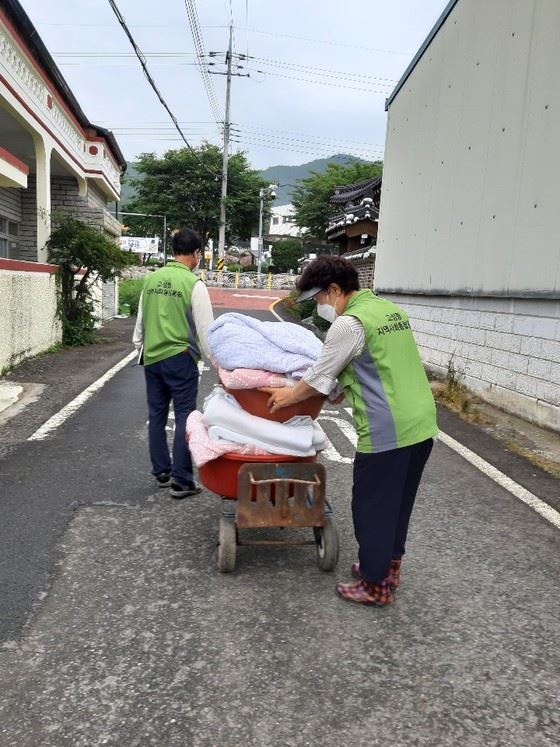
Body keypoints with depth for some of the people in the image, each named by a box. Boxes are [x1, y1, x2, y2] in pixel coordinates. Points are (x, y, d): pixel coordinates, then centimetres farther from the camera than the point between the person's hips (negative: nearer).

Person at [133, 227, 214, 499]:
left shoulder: (151, 279, 6)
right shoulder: (194, 283, -10)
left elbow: (140, 320, 14)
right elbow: (205, 327, -10)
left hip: (151, 357, 6)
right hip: (179, 357, -6)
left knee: (157, 415, 14)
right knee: (184, 416, 1)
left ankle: (161, 472, 26)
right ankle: (181, 481, 2)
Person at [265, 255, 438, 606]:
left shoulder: (349, 324, -13)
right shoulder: (393, 310, 13)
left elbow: (319, 378, -5)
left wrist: (289, 396, 12)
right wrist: (345, 387, 29)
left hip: (387, 431, -9)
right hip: (422, 424, 9)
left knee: (372, 508, 6)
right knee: (399, 503, 21)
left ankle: (376, 586, 18)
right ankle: (389, 567, 37)